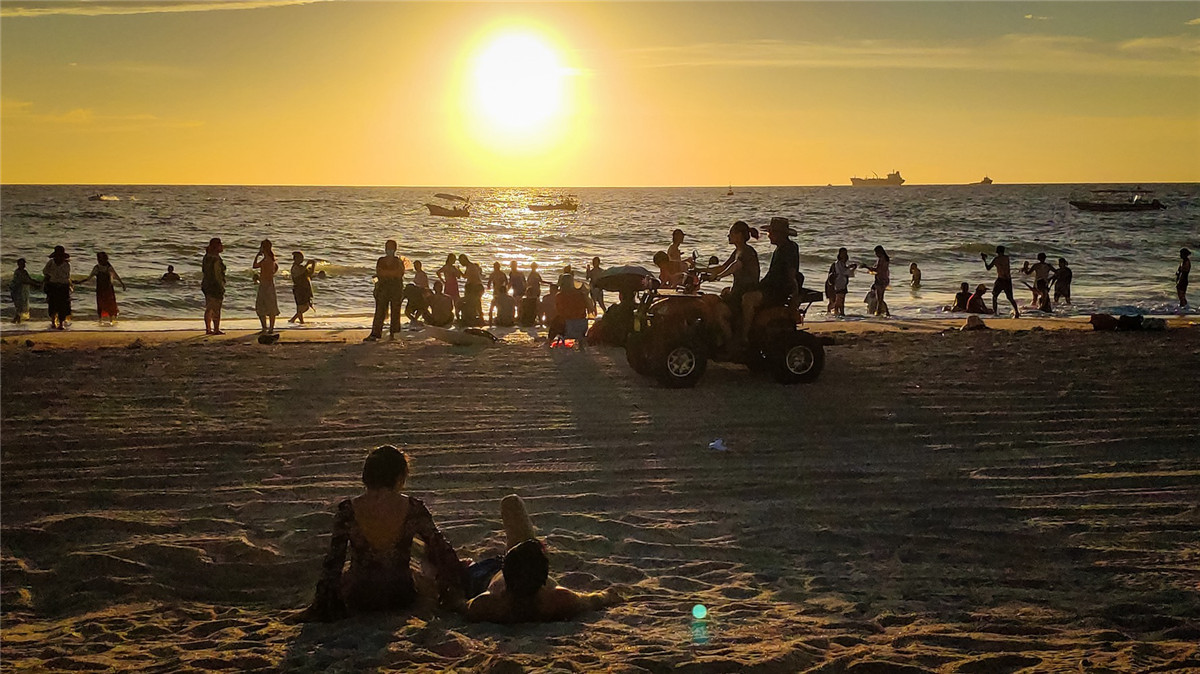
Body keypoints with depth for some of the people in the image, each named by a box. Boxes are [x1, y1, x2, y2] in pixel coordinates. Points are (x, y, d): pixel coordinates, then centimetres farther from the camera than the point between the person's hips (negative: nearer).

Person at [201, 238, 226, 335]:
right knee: (216, 309, -1)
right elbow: (217, 275, -20)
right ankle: (216, 329, 3)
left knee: (208, 309, 13)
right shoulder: (216, 259, -18)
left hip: (206, 285, 9)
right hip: (215, 286, -9)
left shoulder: (206, 257, 8)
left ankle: (208, 329, 17)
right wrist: (222, 287, -16)